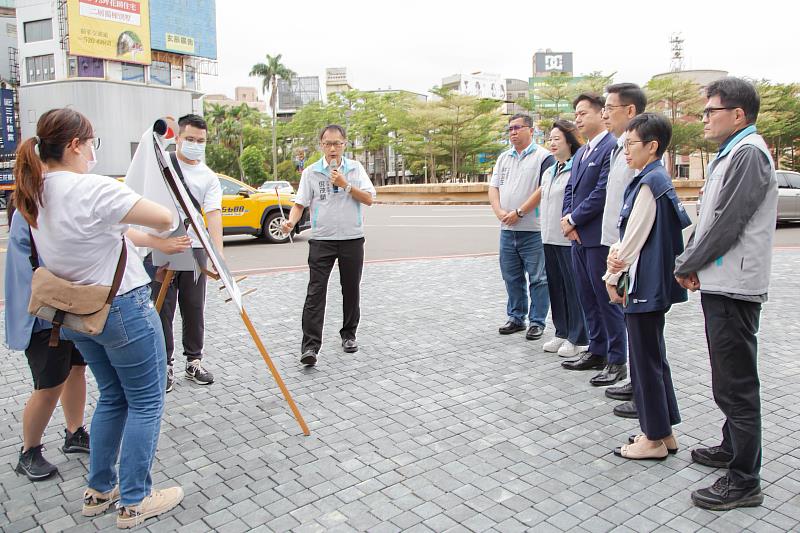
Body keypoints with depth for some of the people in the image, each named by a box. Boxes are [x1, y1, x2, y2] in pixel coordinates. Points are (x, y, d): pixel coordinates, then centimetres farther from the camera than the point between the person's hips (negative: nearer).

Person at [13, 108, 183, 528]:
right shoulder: (93, 189, -23)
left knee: (112, 397, 23)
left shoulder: (34, 195, 4)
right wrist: (163, 226, 7)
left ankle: (99, 491, 33)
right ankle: (134, 502, 16)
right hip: (122, 309, -8)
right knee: (146, 402, 7)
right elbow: (165, 219, -17)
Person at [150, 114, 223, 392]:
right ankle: (164, 365, 16)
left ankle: (194, 361, 23)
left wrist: (218, 254, -21)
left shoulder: (209, 178, 4)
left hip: (194, 248, 2)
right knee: (162, 308, 3)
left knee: (194, 309, 9)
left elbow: (214, 215, -8)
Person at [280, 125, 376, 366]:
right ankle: (310, 346, -9)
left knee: (351, 290, 11)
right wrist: (291, 222, -19)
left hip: (352, 239, 1)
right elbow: (300, 203, 1)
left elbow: (368, 199, -2)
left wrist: (345, 185, -14)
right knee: (316, 292, -8)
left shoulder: (355, 168, 5)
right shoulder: (311, 172, 3)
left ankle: (348, 335, 28)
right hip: (321, 240, -1)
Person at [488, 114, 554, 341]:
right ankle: (516, 318, 26)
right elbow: (493, 188, 10)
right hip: (507, 229, 6)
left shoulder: (543, 157, -5)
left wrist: (519, 213, -16)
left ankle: (537, 322, 12)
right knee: (512, 277, 13)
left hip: (533, 230, -6)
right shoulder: (504, 158, 15)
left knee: (537, 278, 2)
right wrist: (499, 212, -8)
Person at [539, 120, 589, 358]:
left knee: (574, 287, 0)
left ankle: (578, 339, 12)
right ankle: (562, 333, 25)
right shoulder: (549, 172, 16)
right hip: (550, 239, 8)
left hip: (570, 239, -8)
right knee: (556, 287, 13)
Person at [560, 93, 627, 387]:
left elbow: (602, 193, -19)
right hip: (579, 237, 9)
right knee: (588, 298, 15)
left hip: (600, 237, -9)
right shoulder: (580, 152, 18)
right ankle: (597, 351, 28)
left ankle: (617, 361, 9)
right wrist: (567, 220, 0)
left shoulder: (612, 147, -12)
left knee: (607, 299, -1)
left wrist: (573, 219, -11)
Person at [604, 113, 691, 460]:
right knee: (654, 357, 16)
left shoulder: (649, 182, -16)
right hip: (653, 284, 10)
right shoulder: (657, 180, 14)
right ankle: (663, 431, 28)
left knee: (645, 358, 0)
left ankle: (654, 439, 13)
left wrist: (613, 276, -5)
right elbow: (631, 234, 11)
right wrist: (617, 253, -8)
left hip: (646, 285, -10)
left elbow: (636, 236, -16)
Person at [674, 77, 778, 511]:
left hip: (734, 287, -10)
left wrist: (686, 265, -8)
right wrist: (691, 263, 7)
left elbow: (726, 223, -19)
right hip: (720, 282, 10)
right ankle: (734, 447, 37)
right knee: (730, 378, 21)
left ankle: (744, 481, 8)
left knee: (736, 384, -3)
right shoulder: (731, 153, 17)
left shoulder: (748, 154, -15)